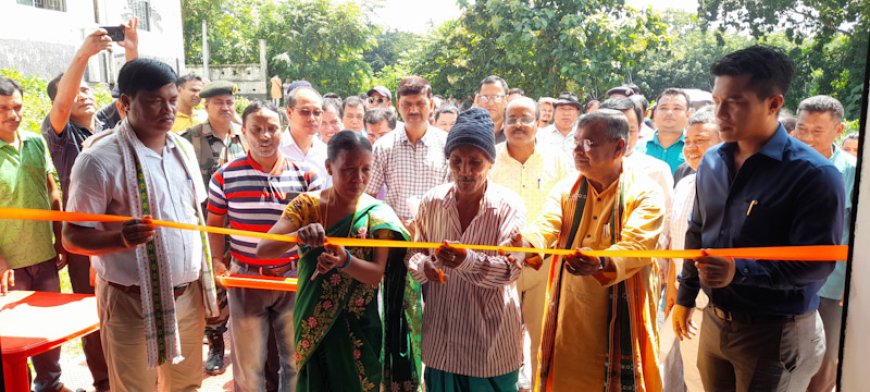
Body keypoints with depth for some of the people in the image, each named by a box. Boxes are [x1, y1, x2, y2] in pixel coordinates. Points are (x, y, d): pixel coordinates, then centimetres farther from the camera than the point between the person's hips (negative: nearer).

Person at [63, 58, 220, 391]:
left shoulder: (183, 148, 6)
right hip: (133, 302, -5)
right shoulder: (99, 160, -15)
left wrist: (208, 273, 10)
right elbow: (73, 236, -12)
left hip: (188, 294, 6)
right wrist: (122, 238, -32)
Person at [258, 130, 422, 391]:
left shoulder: (378, 215, -10)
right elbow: (262, 250, -17)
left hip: (359, 329, -1)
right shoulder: (306, 205, -7)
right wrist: (299, 236, -37)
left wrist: (344, 260, -36)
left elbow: (377, 275, -16)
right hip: (312, 325, 2)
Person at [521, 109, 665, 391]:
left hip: (620, 319, -3)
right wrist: (524, 243, -34)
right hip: (568, 318, 3)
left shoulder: (645, 193, -6)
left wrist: (602, 264, -41)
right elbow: (545, 226, -11)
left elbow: (636, 246, -21)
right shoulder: (565, 189, 6)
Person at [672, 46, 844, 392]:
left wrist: (740, 271, -33)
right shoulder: (711, 162, 2)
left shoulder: (815, 175, -16)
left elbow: (817, 262, -19)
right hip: (714, 321, 5)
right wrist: (685, 297, 15)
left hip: (774, 334, -5)